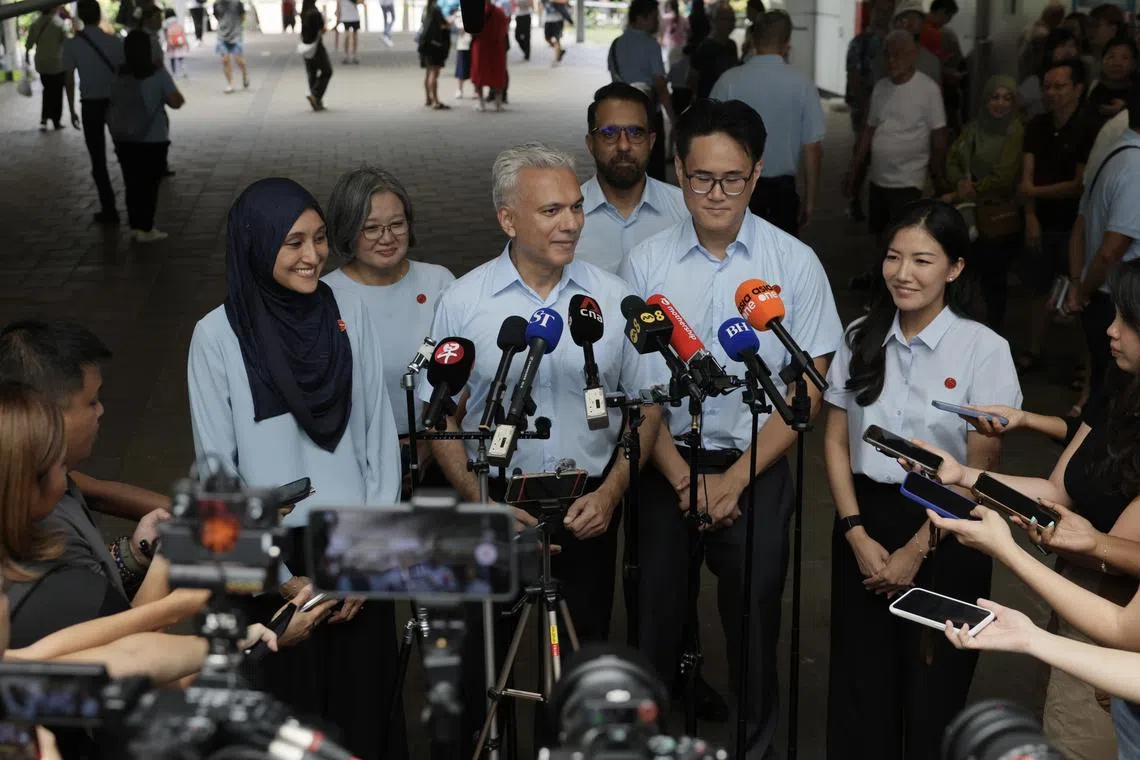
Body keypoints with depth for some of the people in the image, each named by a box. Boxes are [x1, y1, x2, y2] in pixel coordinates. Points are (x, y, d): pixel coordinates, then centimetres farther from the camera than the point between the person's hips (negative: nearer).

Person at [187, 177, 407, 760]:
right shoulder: (217, 335, -7)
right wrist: (281, 576, -7)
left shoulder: (349, 315, 1)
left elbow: (381, 438, 2)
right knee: (289, 712, 10)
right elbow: (217, 469, -5)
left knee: (366, 702, 12)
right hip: (274, 553, -2)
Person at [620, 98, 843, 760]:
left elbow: (809, 389, -4)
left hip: (756, 469, -1)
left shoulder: (795, 263, -6)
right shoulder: (646, 264, -4)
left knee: (754, 624, 9)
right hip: (667, 465, 1)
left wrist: (735, 477, -10)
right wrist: (684, 479, -8)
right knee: (657, 615, 11)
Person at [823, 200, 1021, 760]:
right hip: (865, 518, 4)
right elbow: (836, 442, 5)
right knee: (859, 680, 11)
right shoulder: (861, 339, 2)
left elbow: (978, 468, -8)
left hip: (943, 531, -3)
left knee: (932, 687, 7)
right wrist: (857, 534, -4)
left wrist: (917, 551, -8)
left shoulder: (984, 350, -11)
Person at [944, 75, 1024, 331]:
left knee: (993, 281, 4)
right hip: (968, 217, 5)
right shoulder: (972, 128, 11)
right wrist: (960, 182, -18)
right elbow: (952, 161, 5)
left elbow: (1003, 177, -18)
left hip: (1000, 220, -5)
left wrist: (958, 195, -15)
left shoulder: (1017, 133, -10)